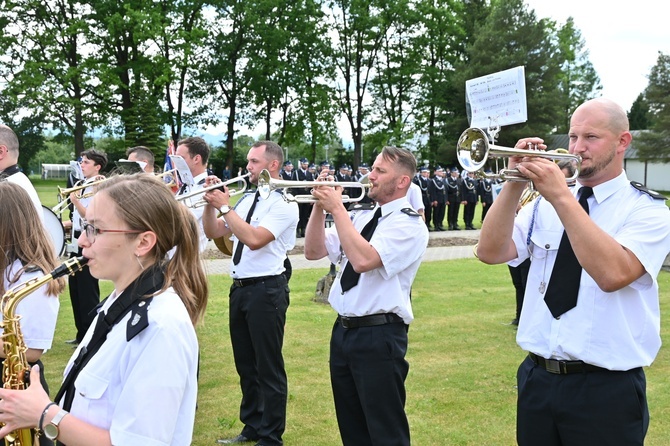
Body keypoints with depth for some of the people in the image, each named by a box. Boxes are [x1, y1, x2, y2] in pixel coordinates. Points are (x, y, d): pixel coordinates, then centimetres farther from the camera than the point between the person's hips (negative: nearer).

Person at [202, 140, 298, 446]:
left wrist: (225, 206, -18)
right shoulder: (246, 200, 13)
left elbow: (254, 239, -24)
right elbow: (213, 233, 13)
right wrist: (211, 203, -2)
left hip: (266, 290, -8)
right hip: (239, 288, 8)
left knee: (268, 367, 0)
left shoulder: (284, 204, -12)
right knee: (246, 364, 17)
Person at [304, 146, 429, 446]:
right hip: (343, 331, 8)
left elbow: (363, 260, -27)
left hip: (379, 336, -8)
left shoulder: (410, 225, -13)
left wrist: (337, 209, -20)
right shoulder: (361, 217, 11)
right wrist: (320, 206, -3)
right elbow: (313, 252, 9)